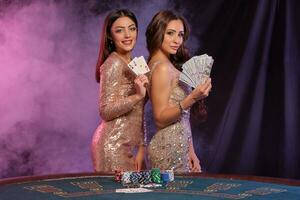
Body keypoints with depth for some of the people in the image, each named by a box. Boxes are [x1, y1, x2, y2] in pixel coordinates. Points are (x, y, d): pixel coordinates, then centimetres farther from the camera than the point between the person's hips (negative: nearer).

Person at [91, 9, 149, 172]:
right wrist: (138, 96, -27)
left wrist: (141, 147, 10)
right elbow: (106, 111, -16)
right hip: (114, 145, -8)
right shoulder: (113, 64, -11)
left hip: (126, 145, 8)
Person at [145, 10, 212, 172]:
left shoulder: (168, 65, 12)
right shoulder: (162, 68, -15)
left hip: (178, 146, 9)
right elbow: (160, 119, -17)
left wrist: (190, 150, 9)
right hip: (170, 148, -9)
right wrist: (192, 98, -26)